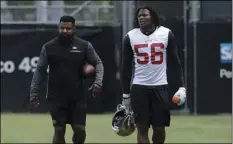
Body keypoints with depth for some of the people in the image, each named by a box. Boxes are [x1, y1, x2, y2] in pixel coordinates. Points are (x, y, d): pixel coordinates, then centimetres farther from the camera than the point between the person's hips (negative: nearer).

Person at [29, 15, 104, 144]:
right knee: (59, 131, -1)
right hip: (56, 98, -1)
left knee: (80, 129, -1)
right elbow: (40, 70, 3)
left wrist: (98, 82, -9)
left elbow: (98, 63, 7)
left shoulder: (85, 46, 0)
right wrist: (34, 92, -2)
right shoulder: (49, 47, -1)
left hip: (77, 98, 1)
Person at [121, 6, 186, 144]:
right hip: (139, 88, 0)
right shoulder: (131, 37, 2)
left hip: (160, 87, 0)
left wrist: (182, 87, -6)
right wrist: (126, 94, 7)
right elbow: (126, 67, 8)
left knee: (160, 128, 3)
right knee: (142, 128, -2)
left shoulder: (166, 34, -1)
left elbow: (176, 62, 3)